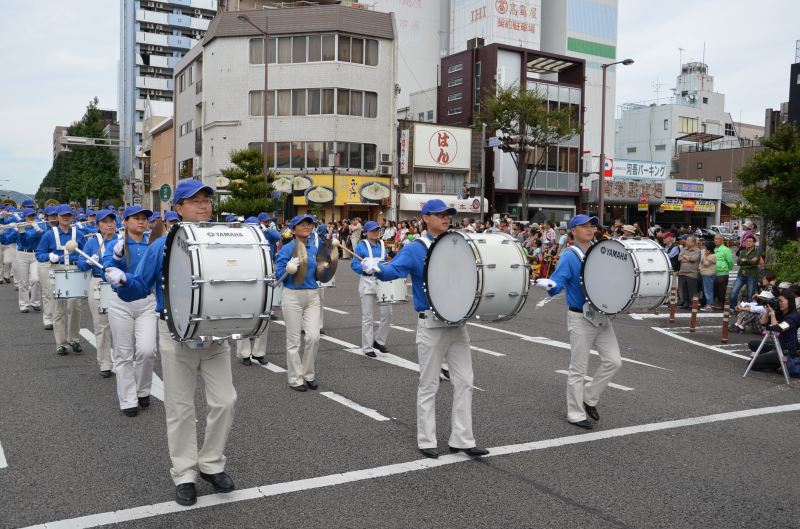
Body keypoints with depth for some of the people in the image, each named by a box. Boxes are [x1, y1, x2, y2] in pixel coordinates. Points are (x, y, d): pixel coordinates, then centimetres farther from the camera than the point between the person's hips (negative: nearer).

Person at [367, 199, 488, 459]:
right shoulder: (415, 249, -7)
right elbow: (394, 269, -23)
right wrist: (376, 268, -44)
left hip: (457, 322, 5)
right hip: (431, 324, -5)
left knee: (464, 382, 7)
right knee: (429, 385, 5)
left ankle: (462, 439, 18)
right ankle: (426, 441, 18)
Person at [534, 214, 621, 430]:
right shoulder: (569, 258, -11)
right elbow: (557, 283, -22)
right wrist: (547, 284, -43)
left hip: (602, 316, 6)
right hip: (580, 319, -6)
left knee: (614, 361, 4)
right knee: (579, 369, 1)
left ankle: (589, 397, 24)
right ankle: (576, 414, 14)